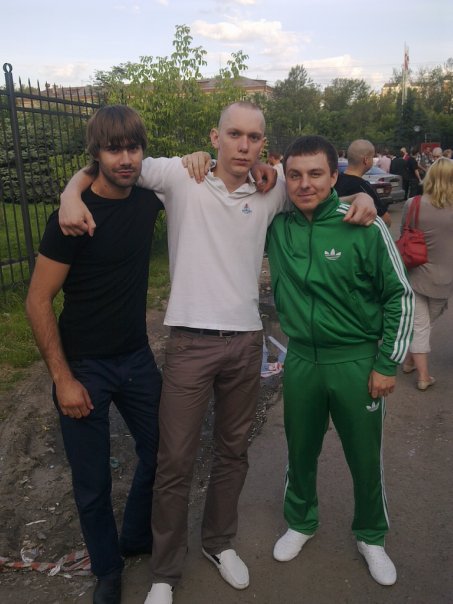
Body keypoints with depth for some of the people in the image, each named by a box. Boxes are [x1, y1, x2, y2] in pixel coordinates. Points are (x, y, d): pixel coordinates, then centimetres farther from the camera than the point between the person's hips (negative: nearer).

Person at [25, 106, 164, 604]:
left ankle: (138, 537, 42)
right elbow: (38, 301, -14)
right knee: (93, 482, 7)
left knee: (160, 453, 14)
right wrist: (62, 379, -15)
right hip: (84, 367, -5)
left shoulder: (147, 199, -2)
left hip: (136, 357, 5)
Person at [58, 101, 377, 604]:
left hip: (246, 340, 3)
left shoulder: (272, 190, 4)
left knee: (233, 451, 18)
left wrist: (358, 200, -1)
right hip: (190, 341, -3)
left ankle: (219, 542, 44)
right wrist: (70, 195, -15)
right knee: (175, 461, 6)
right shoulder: (180, 176, -4)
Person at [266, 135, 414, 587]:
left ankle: (371, 537, 41)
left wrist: (387, 364, -6)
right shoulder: (275, 224, -5)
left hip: (357, 363, -2)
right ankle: (300, 523, 45)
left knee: (365, 458, 13)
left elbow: (400, 296, -6)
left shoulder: (366, 228, -14)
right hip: (300, 360, 3)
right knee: (300, 451, 18)